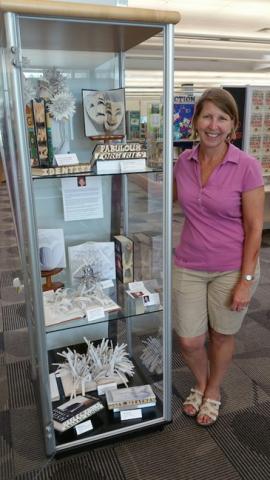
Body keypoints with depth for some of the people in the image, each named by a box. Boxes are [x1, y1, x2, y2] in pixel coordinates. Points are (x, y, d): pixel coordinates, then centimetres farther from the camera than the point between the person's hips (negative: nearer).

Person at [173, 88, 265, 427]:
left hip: (232, 269, -3)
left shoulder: (246, 167, -15)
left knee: (221, 336, 17)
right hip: (189, 267, 3)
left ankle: (213, 392, 45)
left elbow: (254, 228, -11)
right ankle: (200, 384, 44)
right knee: (189, 340, 10)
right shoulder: (184, 161, -2)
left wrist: (245, 280, -12)